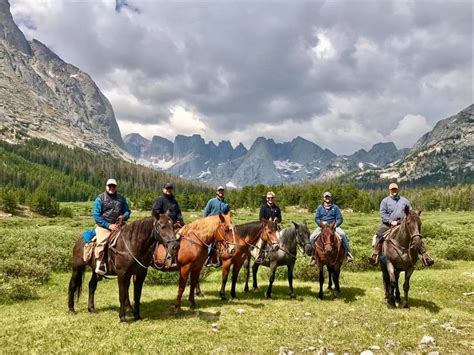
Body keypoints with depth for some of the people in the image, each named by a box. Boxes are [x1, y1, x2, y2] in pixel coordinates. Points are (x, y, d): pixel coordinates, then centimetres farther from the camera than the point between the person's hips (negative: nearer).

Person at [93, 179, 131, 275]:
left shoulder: (121, 198, 15)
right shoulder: (100, 198, 3)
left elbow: (127, 211, 20)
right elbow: (96, 215, -4)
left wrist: (124, 216, -6)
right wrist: (109, 225, -14)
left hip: (118, 225, 4)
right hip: (103, 226, -3)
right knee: (101, 242, -27)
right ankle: (99, 263, -16)